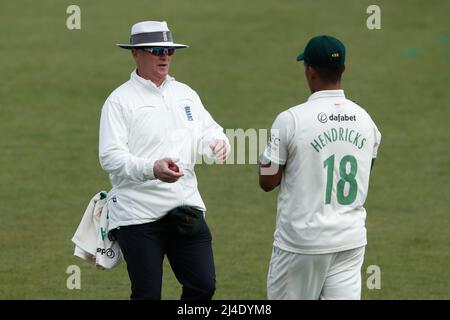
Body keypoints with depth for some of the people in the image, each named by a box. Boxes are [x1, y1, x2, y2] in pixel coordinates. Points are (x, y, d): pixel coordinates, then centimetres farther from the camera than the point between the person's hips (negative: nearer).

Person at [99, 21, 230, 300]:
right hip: (139, 212, -5)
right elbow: (110, 157, -14)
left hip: (186, 206, 5)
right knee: (147, 294, -3)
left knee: (204, 285, 1)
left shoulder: (185, 94, 16)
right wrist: (152, 169, -30)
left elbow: (207, 131, 12)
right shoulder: (120, 100, -5)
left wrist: (218, 143, -14)